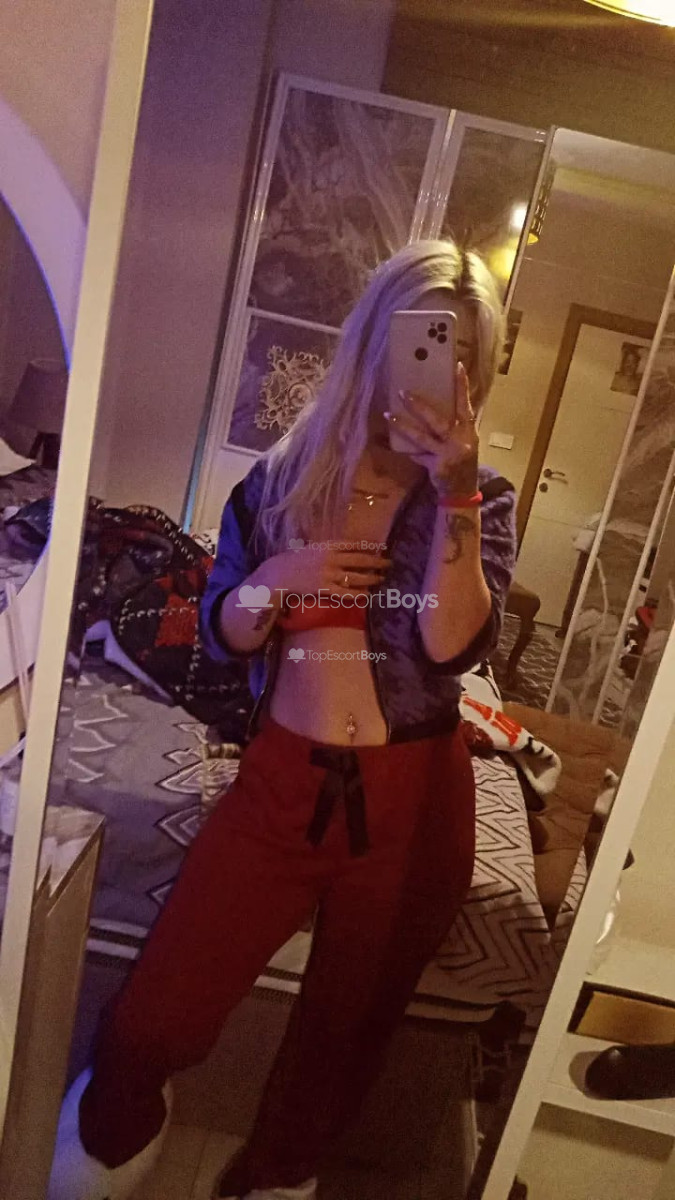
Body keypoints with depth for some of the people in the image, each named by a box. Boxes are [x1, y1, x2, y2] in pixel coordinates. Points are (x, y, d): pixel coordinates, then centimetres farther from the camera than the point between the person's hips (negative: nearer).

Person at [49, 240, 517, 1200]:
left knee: (344, 1036, 18)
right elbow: (219, 633, 5)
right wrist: (275, 580, -14)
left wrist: (454, 493, -24)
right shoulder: (284, 475, 1)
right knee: (151, 1020, 1)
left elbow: (454, 646, -18)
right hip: (282, 780, 1)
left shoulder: (484, 499, -2)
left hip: (409, 800, 0)